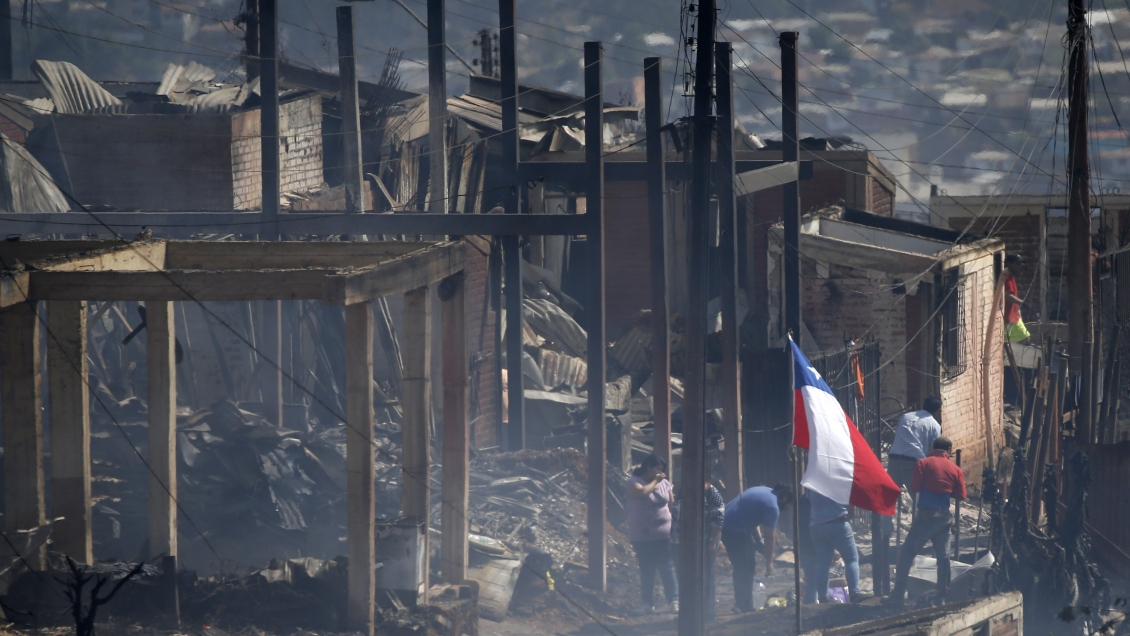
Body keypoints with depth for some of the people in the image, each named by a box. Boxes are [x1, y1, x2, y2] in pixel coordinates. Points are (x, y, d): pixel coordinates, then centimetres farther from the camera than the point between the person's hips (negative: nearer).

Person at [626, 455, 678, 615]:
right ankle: (647, 603, 11)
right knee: (646, 571, 4)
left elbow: (672, 505, 13)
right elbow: (642, 492, -27)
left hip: (664, 535, 2)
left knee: (667, 568, 0)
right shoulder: (634, 482, -6)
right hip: (642, 536, -2)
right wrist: (655, 481, -13)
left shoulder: (665, 484, 6)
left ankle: (674, 600, 7)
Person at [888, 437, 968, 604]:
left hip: (927, 514, -3)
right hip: (944, 516, 3)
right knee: (943, 557, 14)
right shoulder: (955, 469, 6)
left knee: (907, 553, -1)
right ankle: (943, 595, 13)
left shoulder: (924, 463, -2)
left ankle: (898, 594, -9)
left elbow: (914, 487, -8)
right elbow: (961, 495, 5)